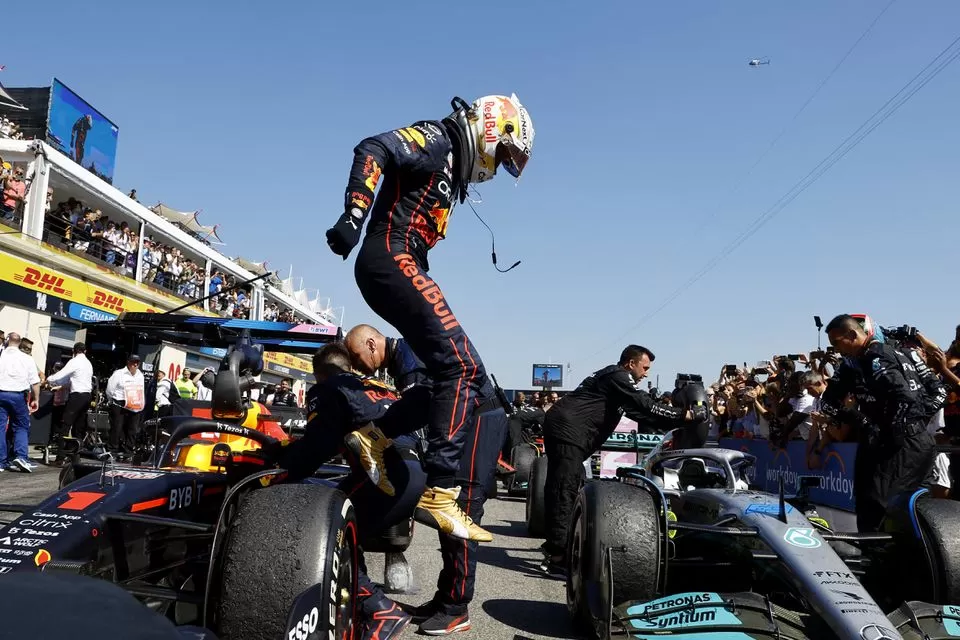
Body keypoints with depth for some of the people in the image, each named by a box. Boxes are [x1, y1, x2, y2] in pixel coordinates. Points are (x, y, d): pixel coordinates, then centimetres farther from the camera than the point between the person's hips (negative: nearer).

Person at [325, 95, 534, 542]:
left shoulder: (452, 169, 27)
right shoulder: (436, 140, -1)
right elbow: (372, 150, -18)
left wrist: (430, 299, 28)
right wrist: (355, 213, -31)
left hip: (405, 265, 10)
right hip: (391, 258, -10)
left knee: (456, 373, 6)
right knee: (462, 369, -18)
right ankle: (439, 492, -19)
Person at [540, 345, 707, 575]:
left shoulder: (615, 378, 25)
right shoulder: (618, 375, -5)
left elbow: (639, 412, 27)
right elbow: (646, 406, -13)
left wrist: (674, 422, 23)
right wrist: (685, 414, -8)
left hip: (562, 429, 11)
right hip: (568, 431, -11)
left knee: (560, 489, 17)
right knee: (565, 491, -13)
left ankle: (555, 544, 29)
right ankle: (558, 558, -14)